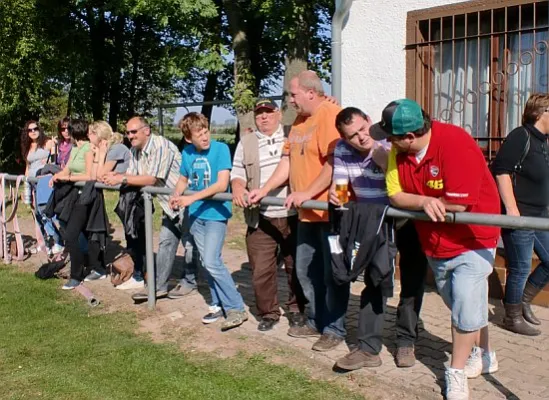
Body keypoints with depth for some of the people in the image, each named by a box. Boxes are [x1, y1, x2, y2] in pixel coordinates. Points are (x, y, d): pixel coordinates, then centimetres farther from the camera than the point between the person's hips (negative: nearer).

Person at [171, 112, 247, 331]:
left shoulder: (220, 149, -14)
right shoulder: (187, 153, 3)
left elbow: (222, 184, -21)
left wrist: (192, 197, -23)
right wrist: (176, 195, -4)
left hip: (216, 213, -6)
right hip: (196, 215, 6)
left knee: (212, 262, -13)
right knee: (207, 262, 11)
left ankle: (237, 308, -4)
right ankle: (218, 304, 24)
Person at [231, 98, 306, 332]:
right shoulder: (246, 143, 11)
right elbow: (237, 173, 9)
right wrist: (238, 189, -11)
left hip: (293, 215, -1)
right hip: (261, 219, 1)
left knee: (296, 266, 10)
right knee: (261, 270, 1)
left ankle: (295, 307, 29)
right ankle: (268, 312, 18)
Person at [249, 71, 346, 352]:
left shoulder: (331, 116, -15)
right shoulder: (299, 122, 15)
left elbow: (334, 163, -23)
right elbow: (288, 160, 16)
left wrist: (307, 193, -23)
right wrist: (264, 189, 9)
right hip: (307, 212, 9)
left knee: (332, 273, 2)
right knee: (305, 270, 16)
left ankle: (335, 329, 15)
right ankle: (316, 321, 31)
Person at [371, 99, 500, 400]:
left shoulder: (455, 143, -29)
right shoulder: (398, 151, -8)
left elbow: (458, 204, -31)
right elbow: (395, 196, -7)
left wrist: (416, 200, -16)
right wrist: (425, 201, -27)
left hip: (472, 239, -7)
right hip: (434, 242, 7)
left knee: (466, 305, -9)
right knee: (459, 304, 19)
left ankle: (456, 373, 9)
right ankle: (483, 355, 40)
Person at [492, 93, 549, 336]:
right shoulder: (521, 136, -12)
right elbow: (501, 170, -21)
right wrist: (511, 207, -25)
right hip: (519, 215, -9)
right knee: (520, 268, 0)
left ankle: (523, 300, 29)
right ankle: (512, 318, 15)